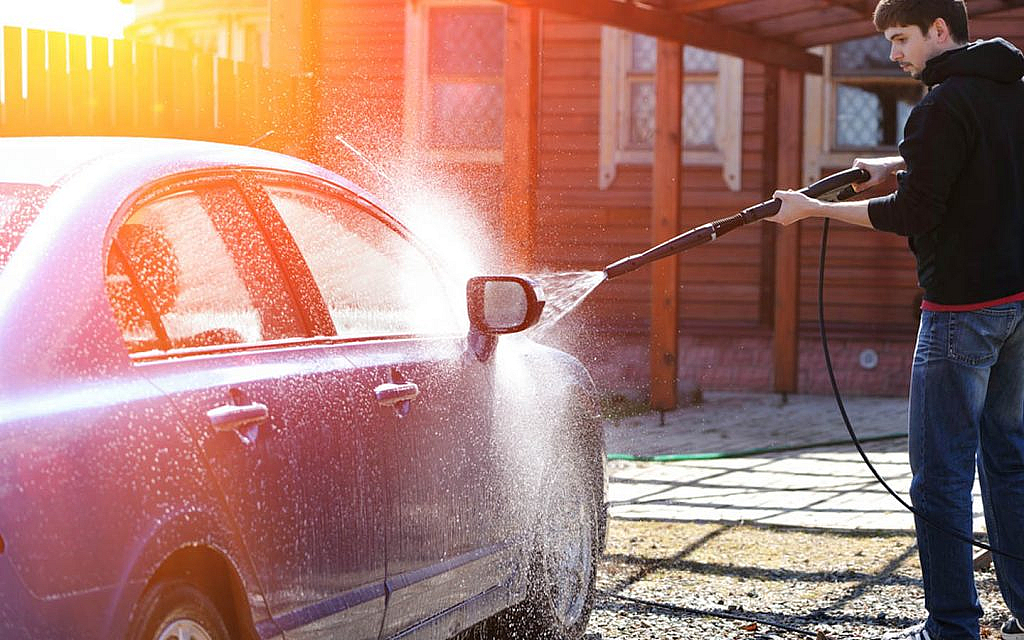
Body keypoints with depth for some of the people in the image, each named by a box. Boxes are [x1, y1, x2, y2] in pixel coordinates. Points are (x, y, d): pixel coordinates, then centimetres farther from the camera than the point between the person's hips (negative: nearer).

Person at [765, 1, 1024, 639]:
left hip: (963, 305, -9)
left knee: (940, 472, -4)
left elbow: (915, 215, -16)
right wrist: (899, 163, 20)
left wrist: (814, 209, -9)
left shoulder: (946, 103, -15)